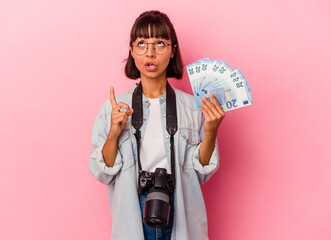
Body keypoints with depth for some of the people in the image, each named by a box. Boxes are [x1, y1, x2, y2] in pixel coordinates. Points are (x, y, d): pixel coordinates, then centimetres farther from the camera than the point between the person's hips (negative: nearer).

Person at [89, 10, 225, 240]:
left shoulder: (192, 107, -3)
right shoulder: (114, 107, -3)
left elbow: (200, 173, -1)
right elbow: (103, 174, -3)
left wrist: (211, 133, -15)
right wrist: (113, 135, -18)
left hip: (180, 216, 0)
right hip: (133, 214, 0)